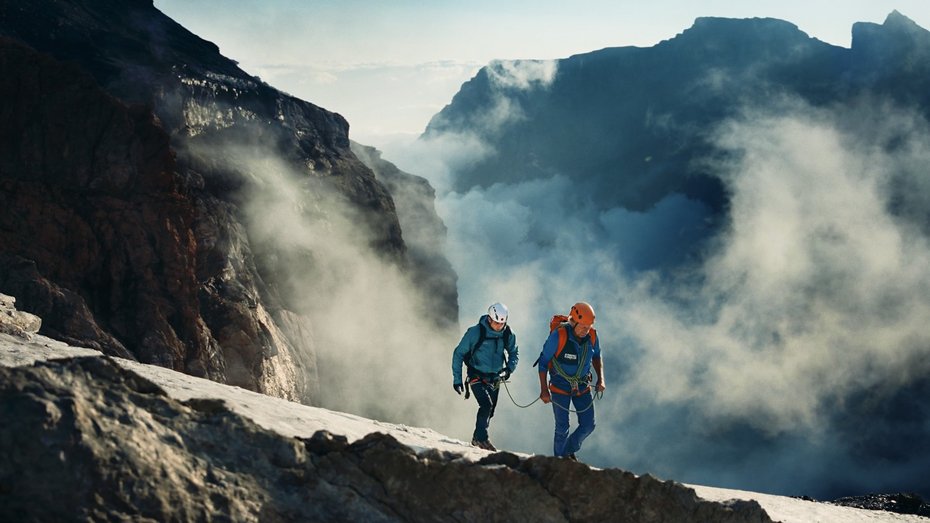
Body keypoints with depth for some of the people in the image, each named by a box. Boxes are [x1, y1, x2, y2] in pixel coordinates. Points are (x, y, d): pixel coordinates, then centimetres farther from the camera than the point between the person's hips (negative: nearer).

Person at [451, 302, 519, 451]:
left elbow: (513, 353, 12)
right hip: (476, 376, -5)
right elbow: (458, 354, -10)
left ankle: (477, 438, 31)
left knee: (490, 411, 11)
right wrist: (457, 379, -13)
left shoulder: (508, 335, -6)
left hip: (494, 378, 5)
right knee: (486, 405, -22)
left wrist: (510, 367, -10)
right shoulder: (475, 332, -18)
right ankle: (481, 438, -10)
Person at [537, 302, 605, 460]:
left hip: (582, 386, 4)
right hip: (560, 387, -4)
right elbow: (544, 362, -15)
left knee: (588, 425, 6)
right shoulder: (558, 335, -25)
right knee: (562, 428, -1)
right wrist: (544, 389, -14)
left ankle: (570, 450, 31)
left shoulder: (592, 336, -12)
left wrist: (601, 379, -2)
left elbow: (596, 357, 9)